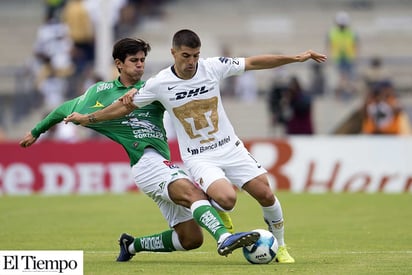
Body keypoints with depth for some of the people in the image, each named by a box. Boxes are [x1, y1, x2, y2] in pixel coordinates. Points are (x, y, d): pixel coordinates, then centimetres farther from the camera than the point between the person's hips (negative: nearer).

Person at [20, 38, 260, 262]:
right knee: (193, 193, -32)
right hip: (146, 162, -6)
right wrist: (36, 132, 31)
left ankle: (133, 245, 18)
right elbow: (67, 110, 23)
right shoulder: (102, 91, 11)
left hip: (164, 165, 6)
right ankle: (224, 238, -55)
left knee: (191, 238, -1)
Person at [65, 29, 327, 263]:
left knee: (266, 195, -6)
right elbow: (126, 106, 3)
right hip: (199, 158, -3)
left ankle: (279, 246, 20)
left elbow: (254, 62, 0)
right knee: (227, 198, -29)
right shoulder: (159, 84, -11)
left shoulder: (213, 67, -8)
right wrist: (87, 118, 7)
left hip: (230, 148, 3)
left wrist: (295, 58, -4)